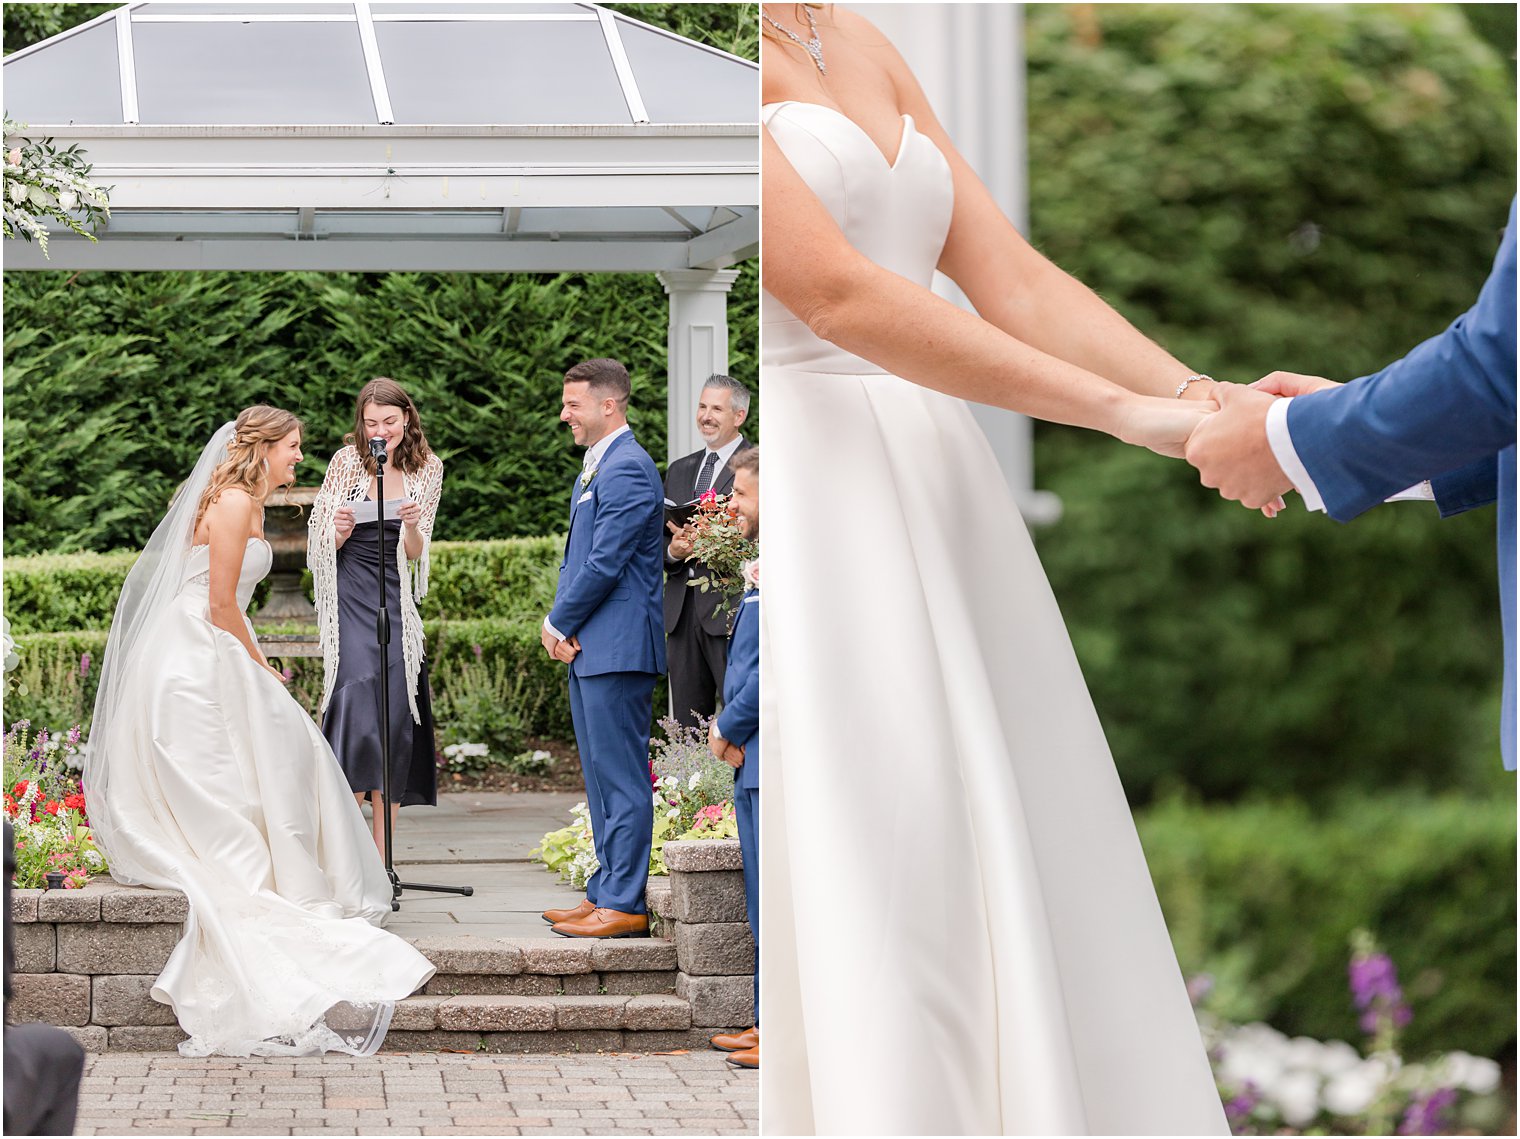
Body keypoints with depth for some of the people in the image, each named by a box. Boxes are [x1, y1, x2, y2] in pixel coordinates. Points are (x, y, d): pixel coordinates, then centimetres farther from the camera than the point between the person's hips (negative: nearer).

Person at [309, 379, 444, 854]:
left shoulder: (426, 469, 7)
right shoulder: (347, 462, -1)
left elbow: (416, 554, 7)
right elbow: (320, 543, 4)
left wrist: (412, 525, -14)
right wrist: (341, 532, -18)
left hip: (397, 601, 3)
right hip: (351, 599, -3)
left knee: (396, 718, 0)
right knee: (357, 709, -18)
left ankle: (381, 857, 7)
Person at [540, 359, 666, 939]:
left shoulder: (627, 469, -14)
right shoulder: (593, 469, 19)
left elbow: (604, 564, -18)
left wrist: (560, 623, -7)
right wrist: (559, 623, 5)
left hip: (618, 648, -11)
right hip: (588, 649, 11)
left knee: (622, 780, -7)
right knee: (602, 779, 14)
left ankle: (624, 905, -6)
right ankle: (606, 891, 21)